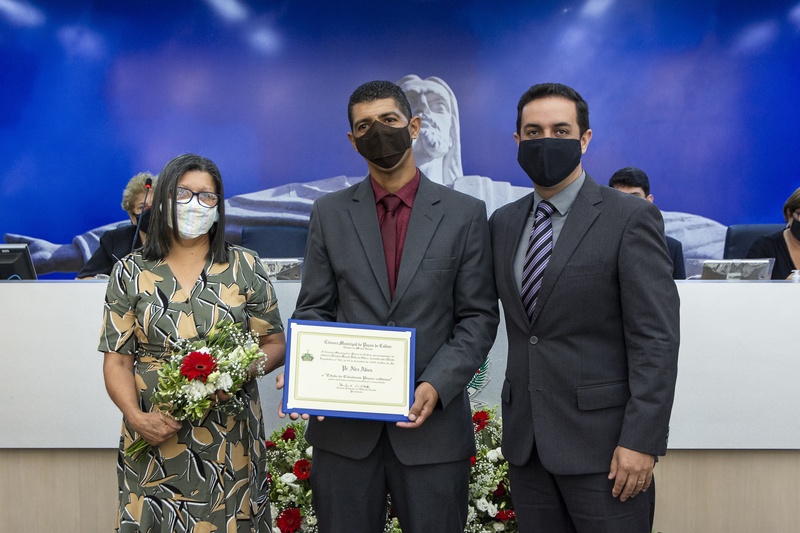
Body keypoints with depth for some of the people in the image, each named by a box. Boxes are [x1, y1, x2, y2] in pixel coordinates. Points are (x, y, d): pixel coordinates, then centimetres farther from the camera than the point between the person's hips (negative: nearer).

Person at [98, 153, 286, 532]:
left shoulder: (245, 269, 3)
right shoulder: (131, 273, 4)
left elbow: (274, 344, 4)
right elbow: (117, 361, 2)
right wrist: (137, 417, -15)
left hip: (229, 441, 0)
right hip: (154, 437, 0)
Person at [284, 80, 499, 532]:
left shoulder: (465, 214, 2)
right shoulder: (330, 213, 7)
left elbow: (478, 316, 0)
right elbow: (314, 309, 7)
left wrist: (438, 385, -14)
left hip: (433, 419, -1)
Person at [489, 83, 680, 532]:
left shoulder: (631, 218, -7)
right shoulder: (503, 223, 10)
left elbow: (656, 339, -11)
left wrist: (641, 441, -16)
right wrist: (514, 420, 8)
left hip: (601, 441, -5)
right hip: (525, 441, 5)